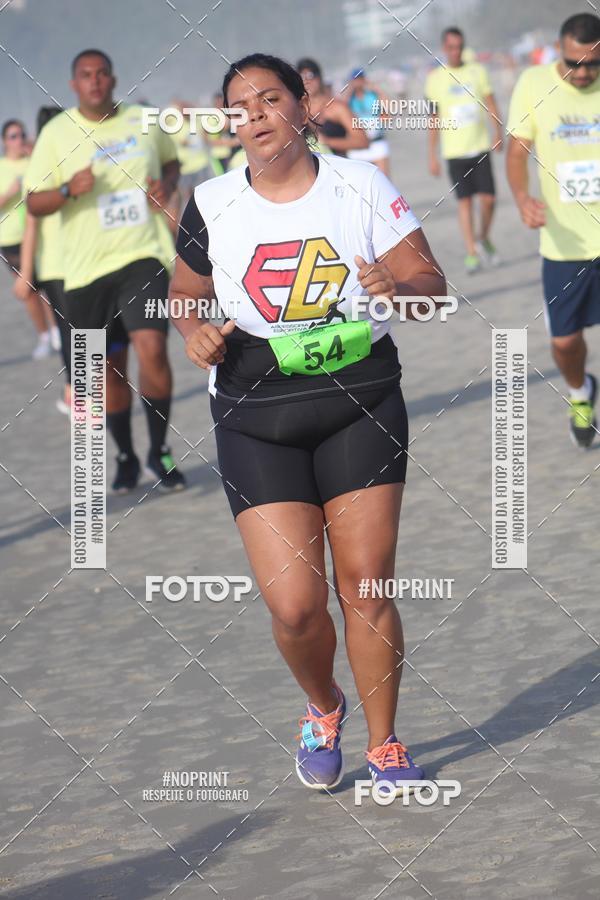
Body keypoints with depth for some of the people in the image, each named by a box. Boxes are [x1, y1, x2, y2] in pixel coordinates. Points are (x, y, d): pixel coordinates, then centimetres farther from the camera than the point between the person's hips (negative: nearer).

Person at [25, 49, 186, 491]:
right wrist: (69, 190, -19)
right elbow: (34, 203, 0)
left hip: (144, 255, -1)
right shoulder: (56, 134, 0)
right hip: (87, 267, 1)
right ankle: (125, 457, 28)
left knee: (152, 349, -19)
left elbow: (171, 162, 23)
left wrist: (166, 185, 0)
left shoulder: (144, 122, 4)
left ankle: (159, 452, -1)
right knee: (110, 367, 8)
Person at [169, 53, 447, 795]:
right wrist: (195, 332, -5)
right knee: (294, 607, -6)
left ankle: (383, 747, 18)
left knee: (367, 589, -1)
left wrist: (399, 286, -23)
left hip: (360, 405, 0)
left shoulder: (361, 185, -2)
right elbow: (185, 293, 17)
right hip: (255, 420, 0)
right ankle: (323, 709, 27)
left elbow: (431, 280, 0)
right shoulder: (210, 207, 1)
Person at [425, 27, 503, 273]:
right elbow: (433, 119, 6)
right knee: (464, 201, -3)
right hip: (454, 150, -1)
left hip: (480, 146, 1)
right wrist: (432, 156, 5)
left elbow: (491, 105, 4)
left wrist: (498, 133, -12)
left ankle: (484, 239, 22)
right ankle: (471, 252, 1)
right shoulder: (435, 78, 2)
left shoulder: (477, 71, 5)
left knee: (488, 198, -3)